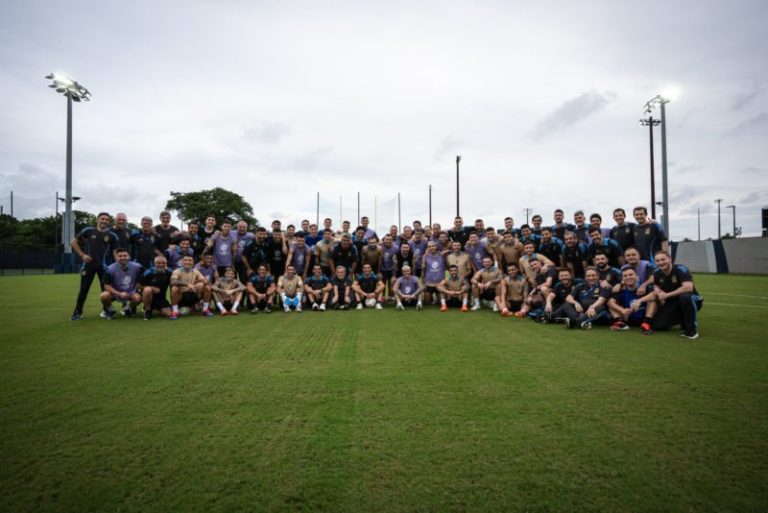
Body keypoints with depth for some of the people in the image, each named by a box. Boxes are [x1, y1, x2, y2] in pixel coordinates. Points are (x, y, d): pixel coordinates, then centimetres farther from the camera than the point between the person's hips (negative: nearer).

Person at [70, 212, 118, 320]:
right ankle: (77, 312, 14)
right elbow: (73, 242, 10)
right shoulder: (88, 231, 2)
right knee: (84, 289, 4)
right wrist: (82, 255, 0)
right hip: (89, 264, 0)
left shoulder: (111, 235, 3)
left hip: (103, 265, 0)